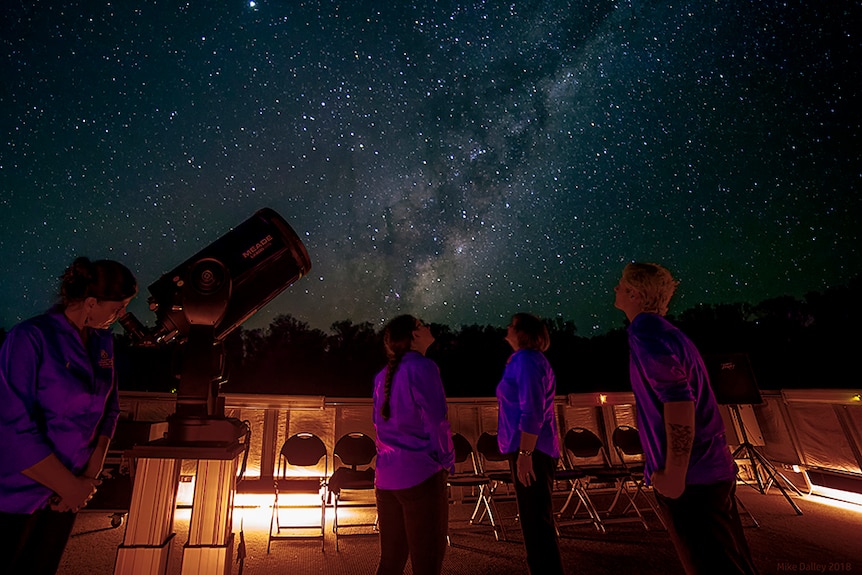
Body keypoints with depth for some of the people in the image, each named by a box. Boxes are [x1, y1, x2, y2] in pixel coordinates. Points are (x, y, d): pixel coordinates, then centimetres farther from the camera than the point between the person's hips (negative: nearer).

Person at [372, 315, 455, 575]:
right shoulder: (423, 367, -12)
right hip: (420, 475, -8)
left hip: (386, 478, 8)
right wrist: (447, 465, -2)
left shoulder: (383, 375, 11)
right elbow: (437, 423, -13)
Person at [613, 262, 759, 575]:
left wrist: (674, 476, -20)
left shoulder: (645, 331, -17)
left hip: (689, 478, -10)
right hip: (713, 468, 10)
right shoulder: (667, 331, 13)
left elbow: (678, 400, -26)